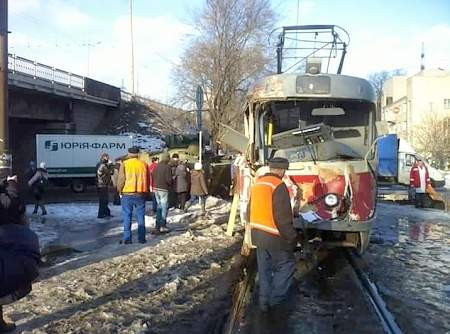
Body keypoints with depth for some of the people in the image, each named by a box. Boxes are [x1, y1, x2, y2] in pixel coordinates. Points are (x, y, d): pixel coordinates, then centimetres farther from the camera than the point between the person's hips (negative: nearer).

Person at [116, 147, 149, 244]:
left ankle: (127, 238, 5)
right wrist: (146, 192, 19)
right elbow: (147, 180, 10)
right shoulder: (144, 164, 5)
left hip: (127, 193, -2)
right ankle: (141, 238, 11)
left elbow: (121, 179, -6)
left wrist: (119, 190, 9)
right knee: (140, 217, 9)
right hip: (141, 193, 2)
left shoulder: (125, 164, -3)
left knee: (127, 217, 5)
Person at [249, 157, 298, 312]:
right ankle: (275, 298, 10)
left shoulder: (257, 183, 9)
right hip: (274, 236, -8)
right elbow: (283, 217, -21)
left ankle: (265, 301, 23)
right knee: (286, 265, 8)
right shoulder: (278, 186, -18)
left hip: (257, 234, 8)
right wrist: (291, 237, -12)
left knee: (264, 269, 16)